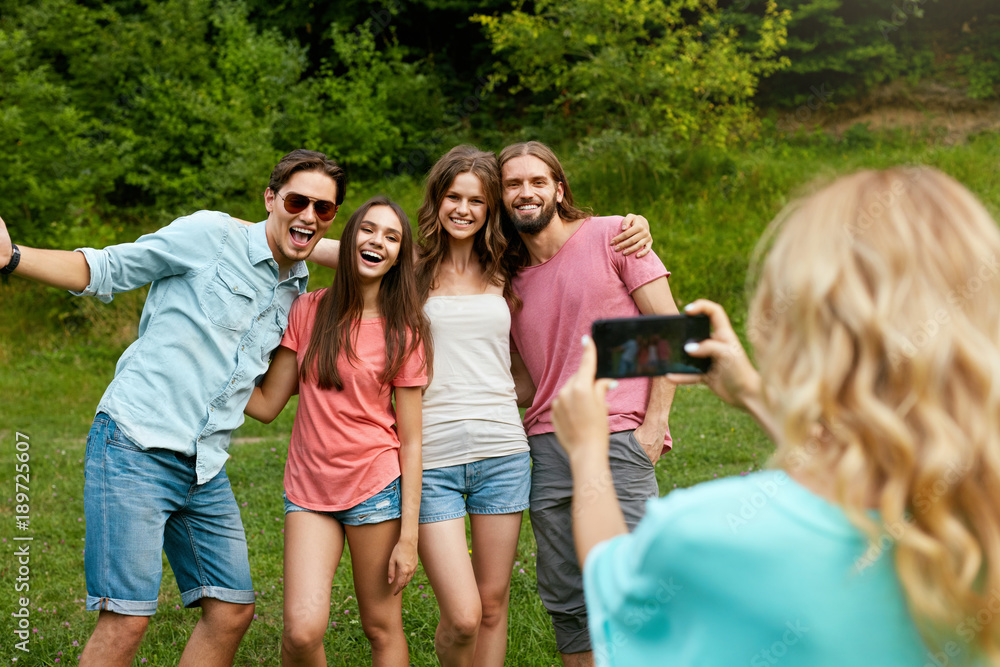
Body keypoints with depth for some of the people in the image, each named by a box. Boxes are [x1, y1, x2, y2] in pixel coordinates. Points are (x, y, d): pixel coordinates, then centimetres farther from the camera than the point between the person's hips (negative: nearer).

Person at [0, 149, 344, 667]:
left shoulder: (299, 290, 14)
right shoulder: (209, 235, -5)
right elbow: (105, 270, -3)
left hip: (206, 468, 7)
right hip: (135, 447, -7)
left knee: (233, 611, 7)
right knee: (127, 618, -11)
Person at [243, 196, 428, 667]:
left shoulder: (404, 332, -1)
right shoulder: (309, 310, 4)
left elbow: (411, 439, -2)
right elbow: (266, 404, 6)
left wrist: (408, 535, -7)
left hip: (376, 486, -1)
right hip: (309, 487, 1)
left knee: (382, 628, 5)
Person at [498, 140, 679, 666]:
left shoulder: (611, 236, 2)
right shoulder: (510, 278, 15)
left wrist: (654, 423, -8)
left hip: (619, 440, -5)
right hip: (546, 446, 5)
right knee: (565, 602, 8)